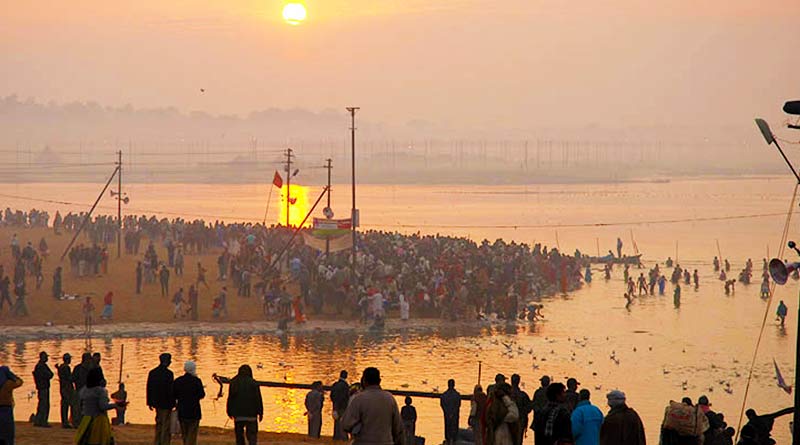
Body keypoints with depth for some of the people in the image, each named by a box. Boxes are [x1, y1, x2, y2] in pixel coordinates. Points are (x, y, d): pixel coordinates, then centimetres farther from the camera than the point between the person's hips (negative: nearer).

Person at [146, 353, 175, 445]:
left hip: (157, 403, 7)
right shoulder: (168, 373, -16)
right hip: (166, 403, -7)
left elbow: (149, 388, 9)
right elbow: (170, 390, -17)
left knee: (158, 423, 16)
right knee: (165, 425, -1)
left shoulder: (152, 372, 5)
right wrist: (173, 403, -10)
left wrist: (150, 402, 14)